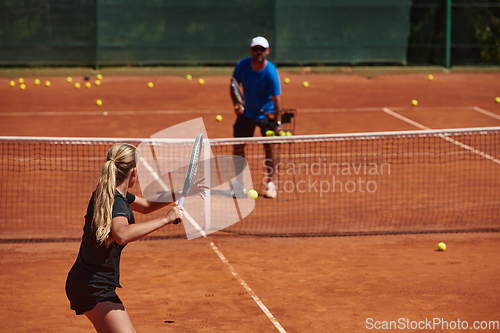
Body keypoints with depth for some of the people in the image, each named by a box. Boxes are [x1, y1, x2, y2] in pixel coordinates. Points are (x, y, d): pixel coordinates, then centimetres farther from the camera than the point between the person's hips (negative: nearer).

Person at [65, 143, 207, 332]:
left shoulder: (108, 193, 8)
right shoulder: (117, 203, -22)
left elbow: (146, 206, 27)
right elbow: (122, 235, -46)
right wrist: (165, 219, -41)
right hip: (94, 288, -11)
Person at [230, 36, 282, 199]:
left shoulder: (271, 72, -23)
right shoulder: (242, 65, -13)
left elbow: (276, 98, -23)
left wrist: (277, 123, -26)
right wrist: (236, 103, -17)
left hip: (266, 113, -3)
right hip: (246, 112, 3)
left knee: (269, 148, -11)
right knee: (238, 146, 0)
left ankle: (271, 184, 0)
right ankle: (238, 186, 12)